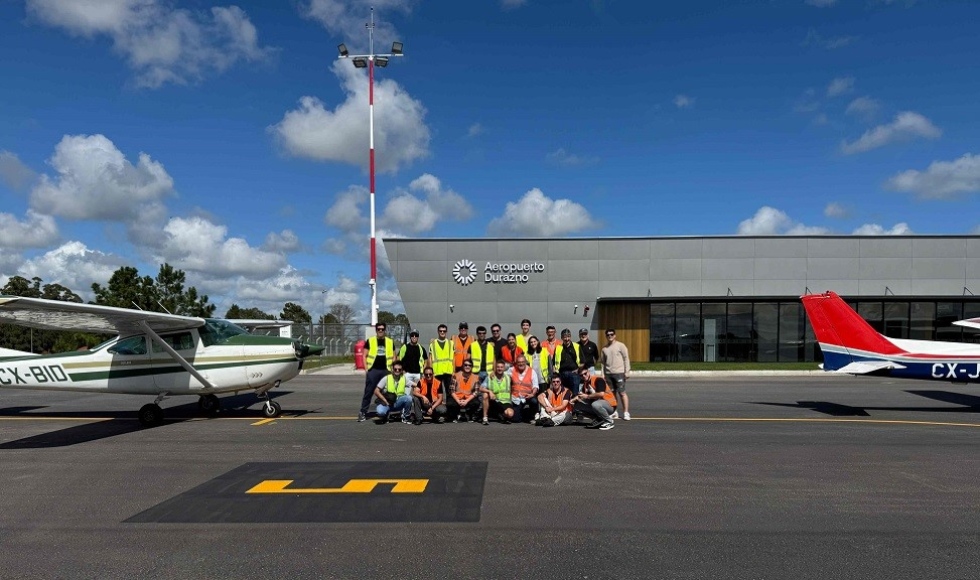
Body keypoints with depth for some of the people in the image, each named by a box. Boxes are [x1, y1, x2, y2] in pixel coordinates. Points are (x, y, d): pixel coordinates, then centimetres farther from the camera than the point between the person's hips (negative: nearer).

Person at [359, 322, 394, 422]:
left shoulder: (390, 342, 9)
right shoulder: (370, 341, 3)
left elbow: (393, 357, 14)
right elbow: (365, 356, 4)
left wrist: (392, 369, 4)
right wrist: (367, 368, -4)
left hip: (386, 370, 2)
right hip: (373, 370, -2)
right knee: (368, 391, -3)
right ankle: (363, 412, 1)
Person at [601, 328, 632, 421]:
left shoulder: (620, 345, 0)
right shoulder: (604, 348, 14)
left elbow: (626, 359, -3)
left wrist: (627, 372, -8)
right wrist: (603, 374, 11)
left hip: (619, 373, -5)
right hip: (608, 374, 5)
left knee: (622, 393, -7)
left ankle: (626, 413, -4)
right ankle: (614, 413, 15)